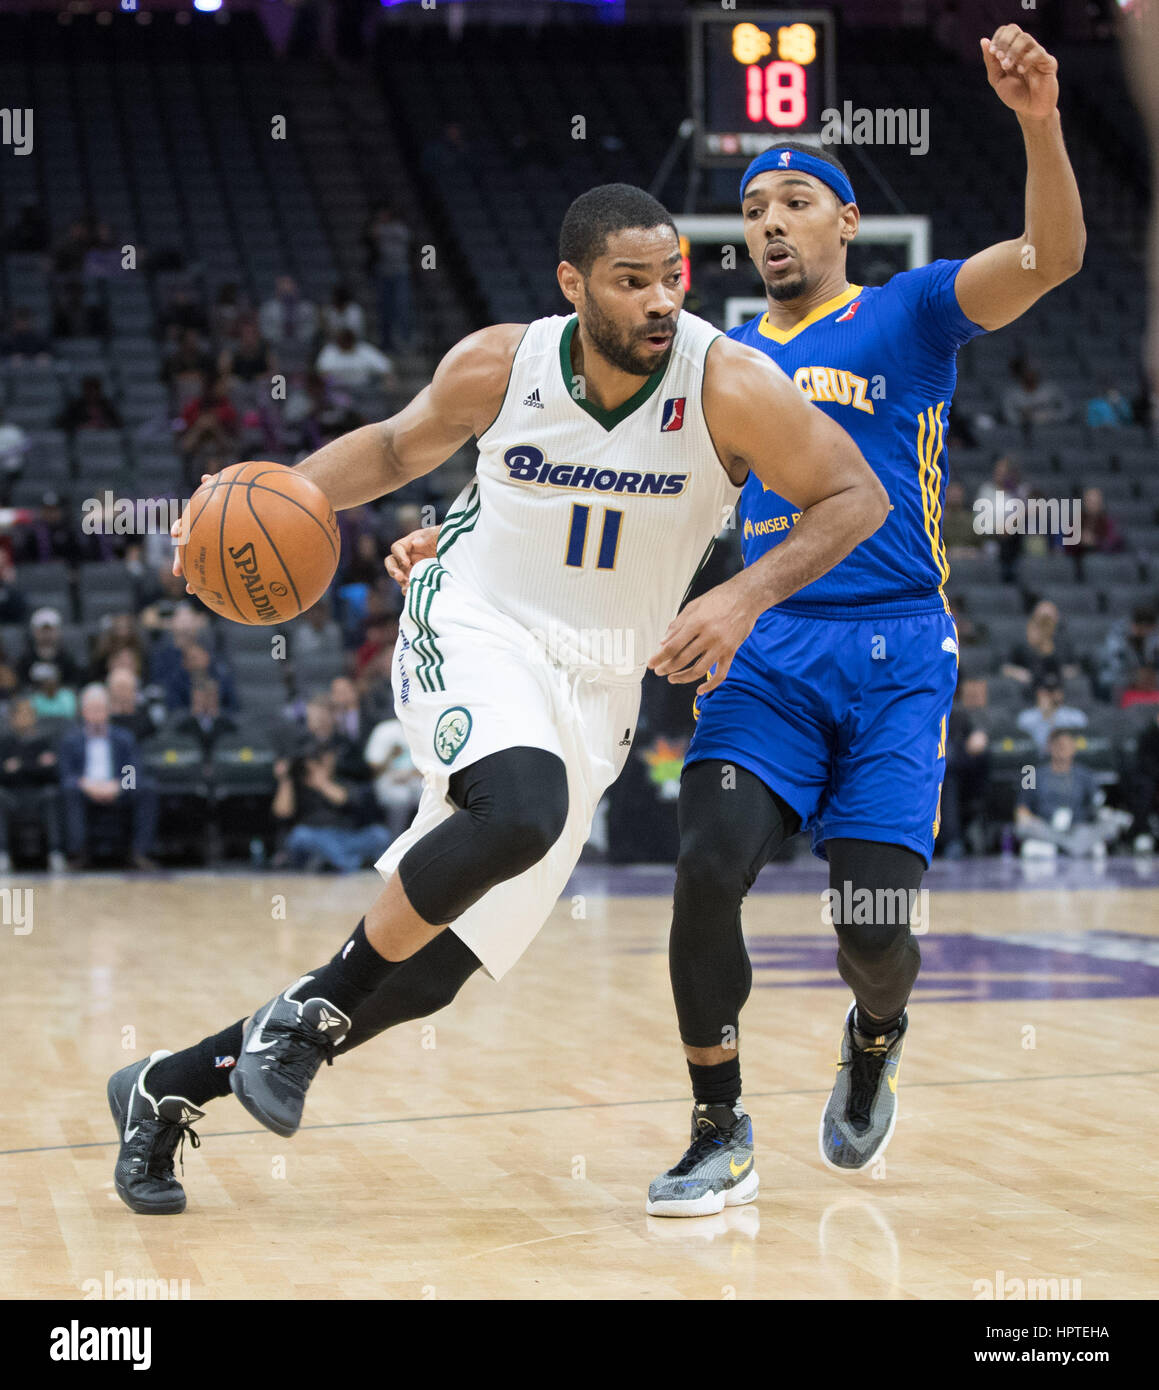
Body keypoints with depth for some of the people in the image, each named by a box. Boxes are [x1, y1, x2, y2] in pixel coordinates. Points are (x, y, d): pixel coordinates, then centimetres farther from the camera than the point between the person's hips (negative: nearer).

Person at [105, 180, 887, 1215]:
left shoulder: (729, 386, -15)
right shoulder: (497, 366, -10)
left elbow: (858, 496, -8)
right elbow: (398, 446, 10)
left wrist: (747, 597, -22)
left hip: (594, 691, 2)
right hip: (474, 632, -2)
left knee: (427, 973, 0)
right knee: (520, 812, -37)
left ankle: (169, 1090, 18)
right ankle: (307, 1012, -16)